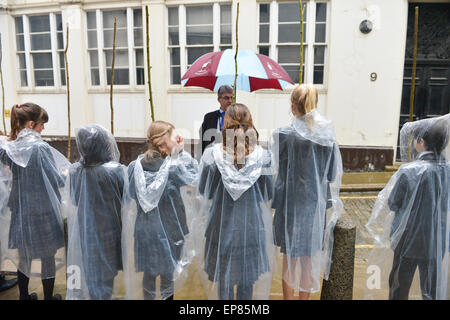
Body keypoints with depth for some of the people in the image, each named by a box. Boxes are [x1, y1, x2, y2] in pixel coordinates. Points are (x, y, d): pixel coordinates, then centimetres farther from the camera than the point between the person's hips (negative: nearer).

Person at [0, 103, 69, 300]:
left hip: (19, 210, 6)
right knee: (47, 256, 12)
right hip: (43, 210, -5)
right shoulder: (40, 148, -20)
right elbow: (57, 180, -15)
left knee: (23, 255, 20)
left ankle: (24, 296, 34)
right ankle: (48, 297, 26)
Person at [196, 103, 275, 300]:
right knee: (247, 278, 19)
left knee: (223, 277, 19)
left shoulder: (212, 155, -17)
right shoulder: (263, 156, -15)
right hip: (251, 225, 1)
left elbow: (203, 192, -4)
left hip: (221, 225, 0)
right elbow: (268, 195, -4)